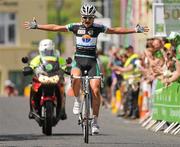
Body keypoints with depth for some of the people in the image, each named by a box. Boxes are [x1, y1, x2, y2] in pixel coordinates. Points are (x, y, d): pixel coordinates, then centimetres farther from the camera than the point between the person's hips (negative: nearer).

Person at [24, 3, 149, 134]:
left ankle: (95, 121, -1)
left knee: (96, 90, -12)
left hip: (92, 61, 0)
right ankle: (77, 101, -4)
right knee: (76, 78, -33)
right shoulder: (75, 27, 2)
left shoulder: (98, 28, 2)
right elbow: (55, 28, 4)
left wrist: (136, 30, 1)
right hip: (78, 59, 0)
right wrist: (36, 26, 1)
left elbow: (116, 30, 5)